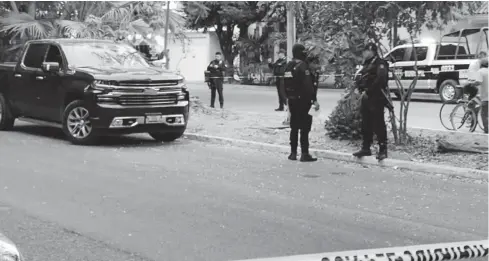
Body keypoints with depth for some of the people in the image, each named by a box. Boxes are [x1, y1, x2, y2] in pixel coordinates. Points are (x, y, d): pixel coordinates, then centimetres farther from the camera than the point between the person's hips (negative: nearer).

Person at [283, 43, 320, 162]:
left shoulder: (288, 66, 10)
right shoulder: (303, 66, -15)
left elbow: (285, 85, 15)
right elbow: (308, 85, -21)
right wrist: (314, 100, -19)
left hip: (292, 100, 8)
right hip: (303, 100, -8)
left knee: (294, 127, 14)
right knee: (304, 127, -4)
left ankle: (293, 153, 17)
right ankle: (304, 154, -5)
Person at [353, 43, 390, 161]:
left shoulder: (380, 64, -9)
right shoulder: (367, 64, 19)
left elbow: (380, 80, -20)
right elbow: (360, 79, 19)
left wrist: (368, 92, -17)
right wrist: (362, 90, -1)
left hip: (376, 99, -9)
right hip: (366, 98, 9)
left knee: (378, 124, -7)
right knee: (366, 124, 11)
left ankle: (383, 150, -4)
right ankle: (366, 148, 19)